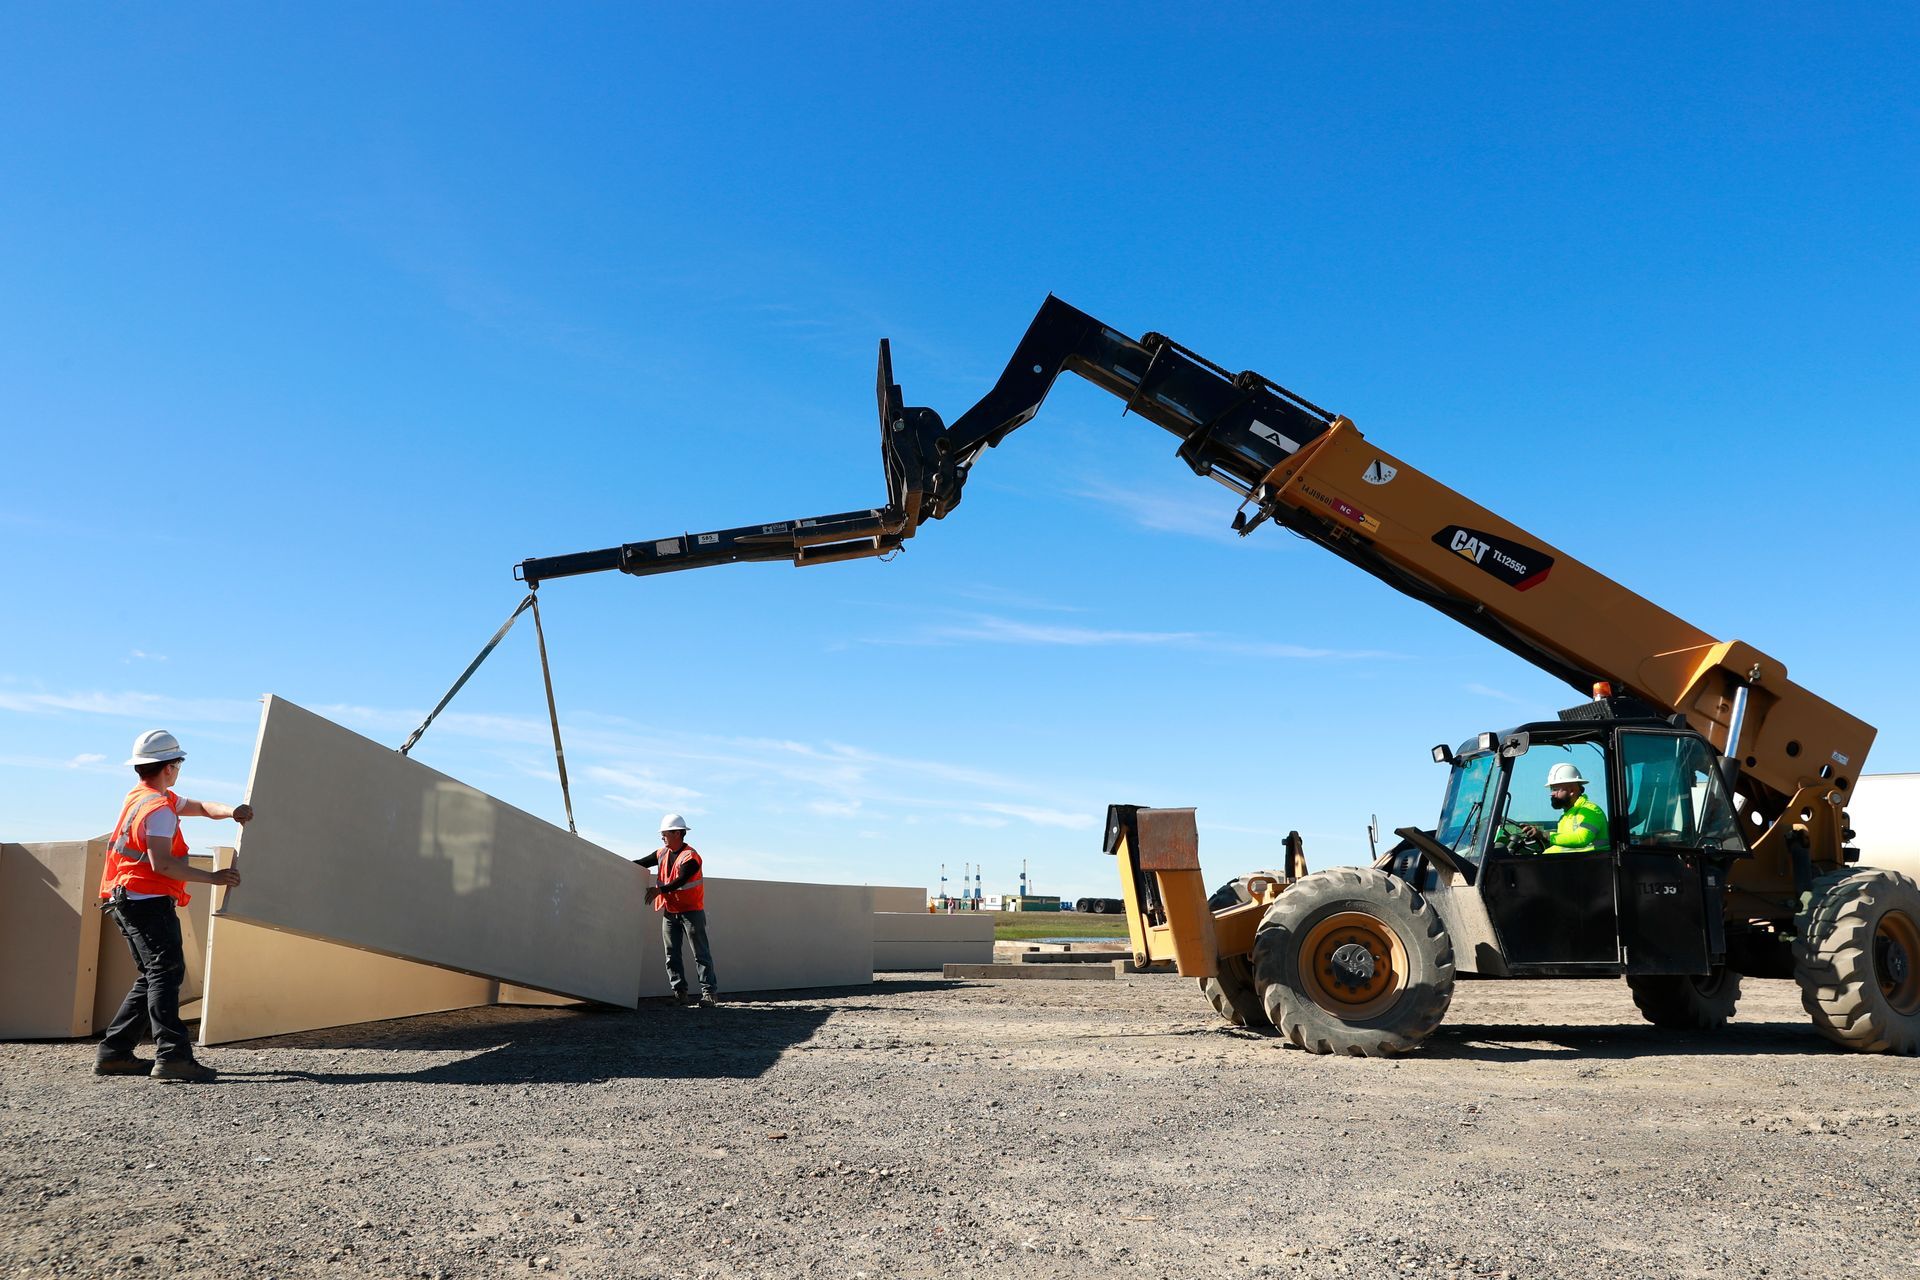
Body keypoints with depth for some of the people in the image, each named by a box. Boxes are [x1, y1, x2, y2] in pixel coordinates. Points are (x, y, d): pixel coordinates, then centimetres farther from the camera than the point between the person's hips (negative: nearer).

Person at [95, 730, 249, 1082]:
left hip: (128, 901, 11)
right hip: (147, 901, -11)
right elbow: (161, 863, -23)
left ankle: (114, 1054, 15)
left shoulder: (144, 796, 18)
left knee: (153, 977, 14)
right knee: (167, 971, -17)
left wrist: (231, 811, 0)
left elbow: (201, 807, 21)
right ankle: (172, 1056, -26)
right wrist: (212, 877, -19)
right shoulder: (158, 807, -14)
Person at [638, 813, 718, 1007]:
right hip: (669, 912, 7)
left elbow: (680, 881, -25)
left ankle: (709, 992, -5)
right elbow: (641, 864, 8)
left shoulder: (691, 857, -15)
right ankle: (679, 992, 12)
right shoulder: (662, 853, 7)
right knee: (672, 955, 6)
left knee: (701, 954, -4)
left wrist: (659, 890, -34)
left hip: (691, 911, -7)